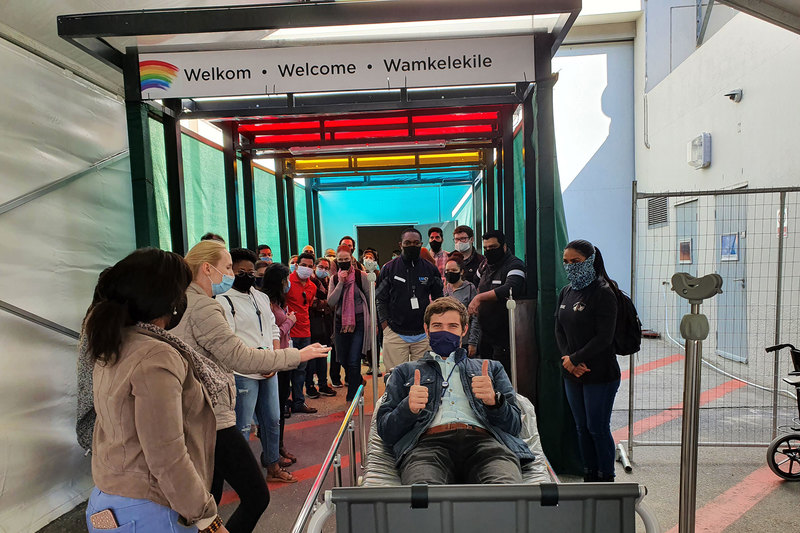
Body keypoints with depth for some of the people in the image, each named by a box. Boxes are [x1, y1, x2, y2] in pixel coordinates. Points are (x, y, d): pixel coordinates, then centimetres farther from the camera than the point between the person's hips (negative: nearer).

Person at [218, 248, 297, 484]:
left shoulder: (262, 297, 14)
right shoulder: (223, 301, -8)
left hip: (269, 371, 7)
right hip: (243, 374, -7)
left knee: (272, 420, 16)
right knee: (242, 427, 2)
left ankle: (273, 467, 31)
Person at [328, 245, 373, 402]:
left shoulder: (361, 276, -5)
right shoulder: (334, 279, 6)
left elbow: (371, 299, 1)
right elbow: (331, 302, -6)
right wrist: (340, 283, -13)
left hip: (359, 322, -4)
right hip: (341, 322, 4)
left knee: (353, 361, -7)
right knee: (343, 359, 13)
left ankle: (352, 396, 6)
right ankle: (357, 381, 42)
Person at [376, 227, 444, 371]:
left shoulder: (430, 269, 7)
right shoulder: (389, 268, 3)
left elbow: (439, 299, 13)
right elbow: (380, 299, 4)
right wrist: (385, 325, -4)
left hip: (424, 334, 2)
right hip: (395, 334, -1)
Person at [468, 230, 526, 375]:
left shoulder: (515, 265, -12)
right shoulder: (485, 266, 13)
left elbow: (510, 289, -30)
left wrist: (480, 297, -29)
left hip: (504, 335, -7)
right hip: (485, 334, 7)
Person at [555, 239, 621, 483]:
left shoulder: (603, 293, -12)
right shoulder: (566, 292, 9)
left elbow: (604, 337, -17)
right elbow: (559, 330, 8)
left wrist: (575, 359, -14)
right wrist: (568, 359, -7)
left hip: (600, 374, -6)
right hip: (572, 374, 7)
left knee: (598, 429, 3)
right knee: (582, 427, 15)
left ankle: (607, 479, 21)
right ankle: (589, 477, 29)